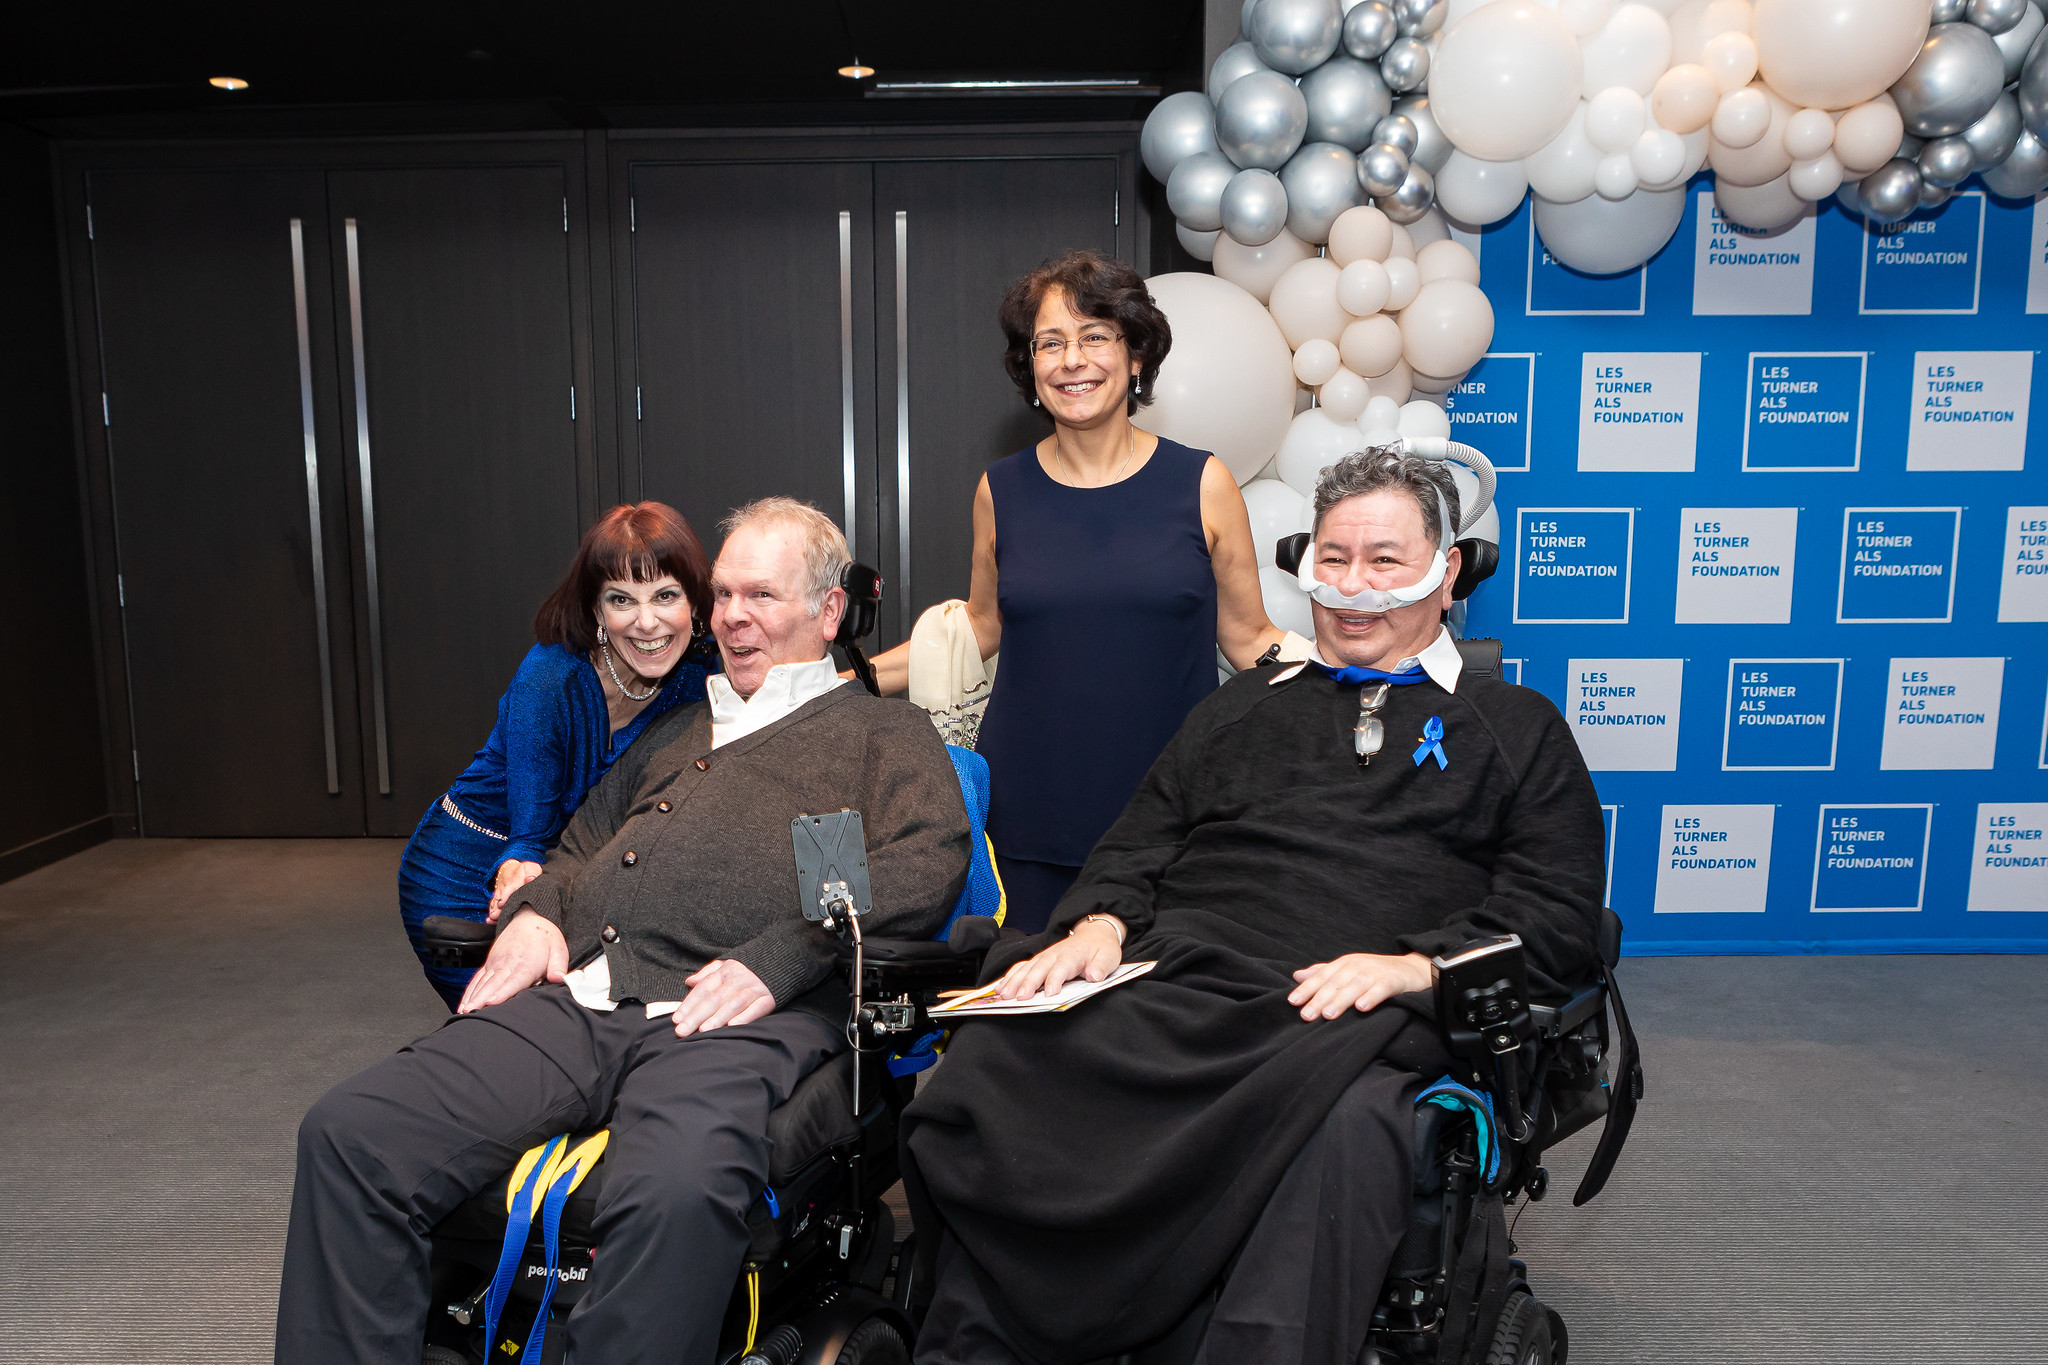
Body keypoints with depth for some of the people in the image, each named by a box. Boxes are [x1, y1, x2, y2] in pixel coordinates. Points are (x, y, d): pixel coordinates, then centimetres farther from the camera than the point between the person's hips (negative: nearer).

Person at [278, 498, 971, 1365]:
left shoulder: (884, 731, 16)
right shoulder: (678, 732, 35)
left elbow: (927, 864, -2)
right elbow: (579, 846, 39)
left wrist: (778, 959, -15)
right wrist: (533, 913, 14)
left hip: (733, 1016, -6)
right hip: (575, 995, 6)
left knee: (677, 1193, -38)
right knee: (348, 1133, -13)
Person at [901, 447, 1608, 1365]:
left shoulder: (1516, 729, 21)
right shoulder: (1243, 706, 30)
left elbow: (1558, 916, 9)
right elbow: (1136, 849, 25)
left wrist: (1414, 965, -9)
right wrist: (1099, 924, 2)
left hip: (1357, 1021, -2)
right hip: (1171, 994, 3)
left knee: (1344, 1127, -41)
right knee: (989, 1065, -27)